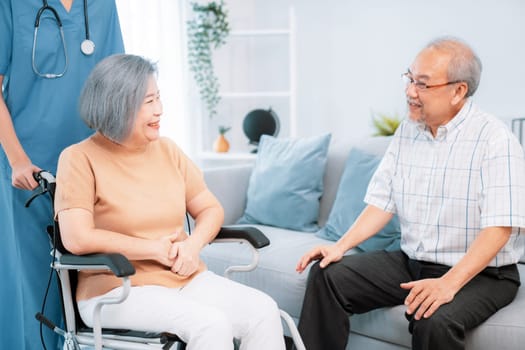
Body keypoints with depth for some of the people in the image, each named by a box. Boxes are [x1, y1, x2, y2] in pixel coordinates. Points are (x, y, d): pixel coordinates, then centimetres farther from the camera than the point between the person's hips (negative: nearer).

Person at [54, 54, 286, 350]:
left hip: (186, 278, 6)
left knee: (264, 310, -17)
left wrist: (193, 245, -8)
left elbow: (211, 209, 14)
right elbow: (77, 239, -17)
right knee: (211, 324, -29)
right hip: (118, 288, -5)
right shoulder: (80, 159, -5)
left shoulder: (167, 149, 11)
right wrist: (156, 249, -12)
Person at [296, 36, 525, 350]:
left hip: (481, 273, -6)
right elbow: (383, 203, 7)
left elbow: (499, 228, -22)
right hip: (411, 262, 6)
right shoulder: (407, 132, 5)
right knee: (327, 275, -6)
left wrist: (448, 283, -33)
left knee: (435, 321, -35)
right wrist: (341, 246, -6)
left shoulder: (495, 139, -15)